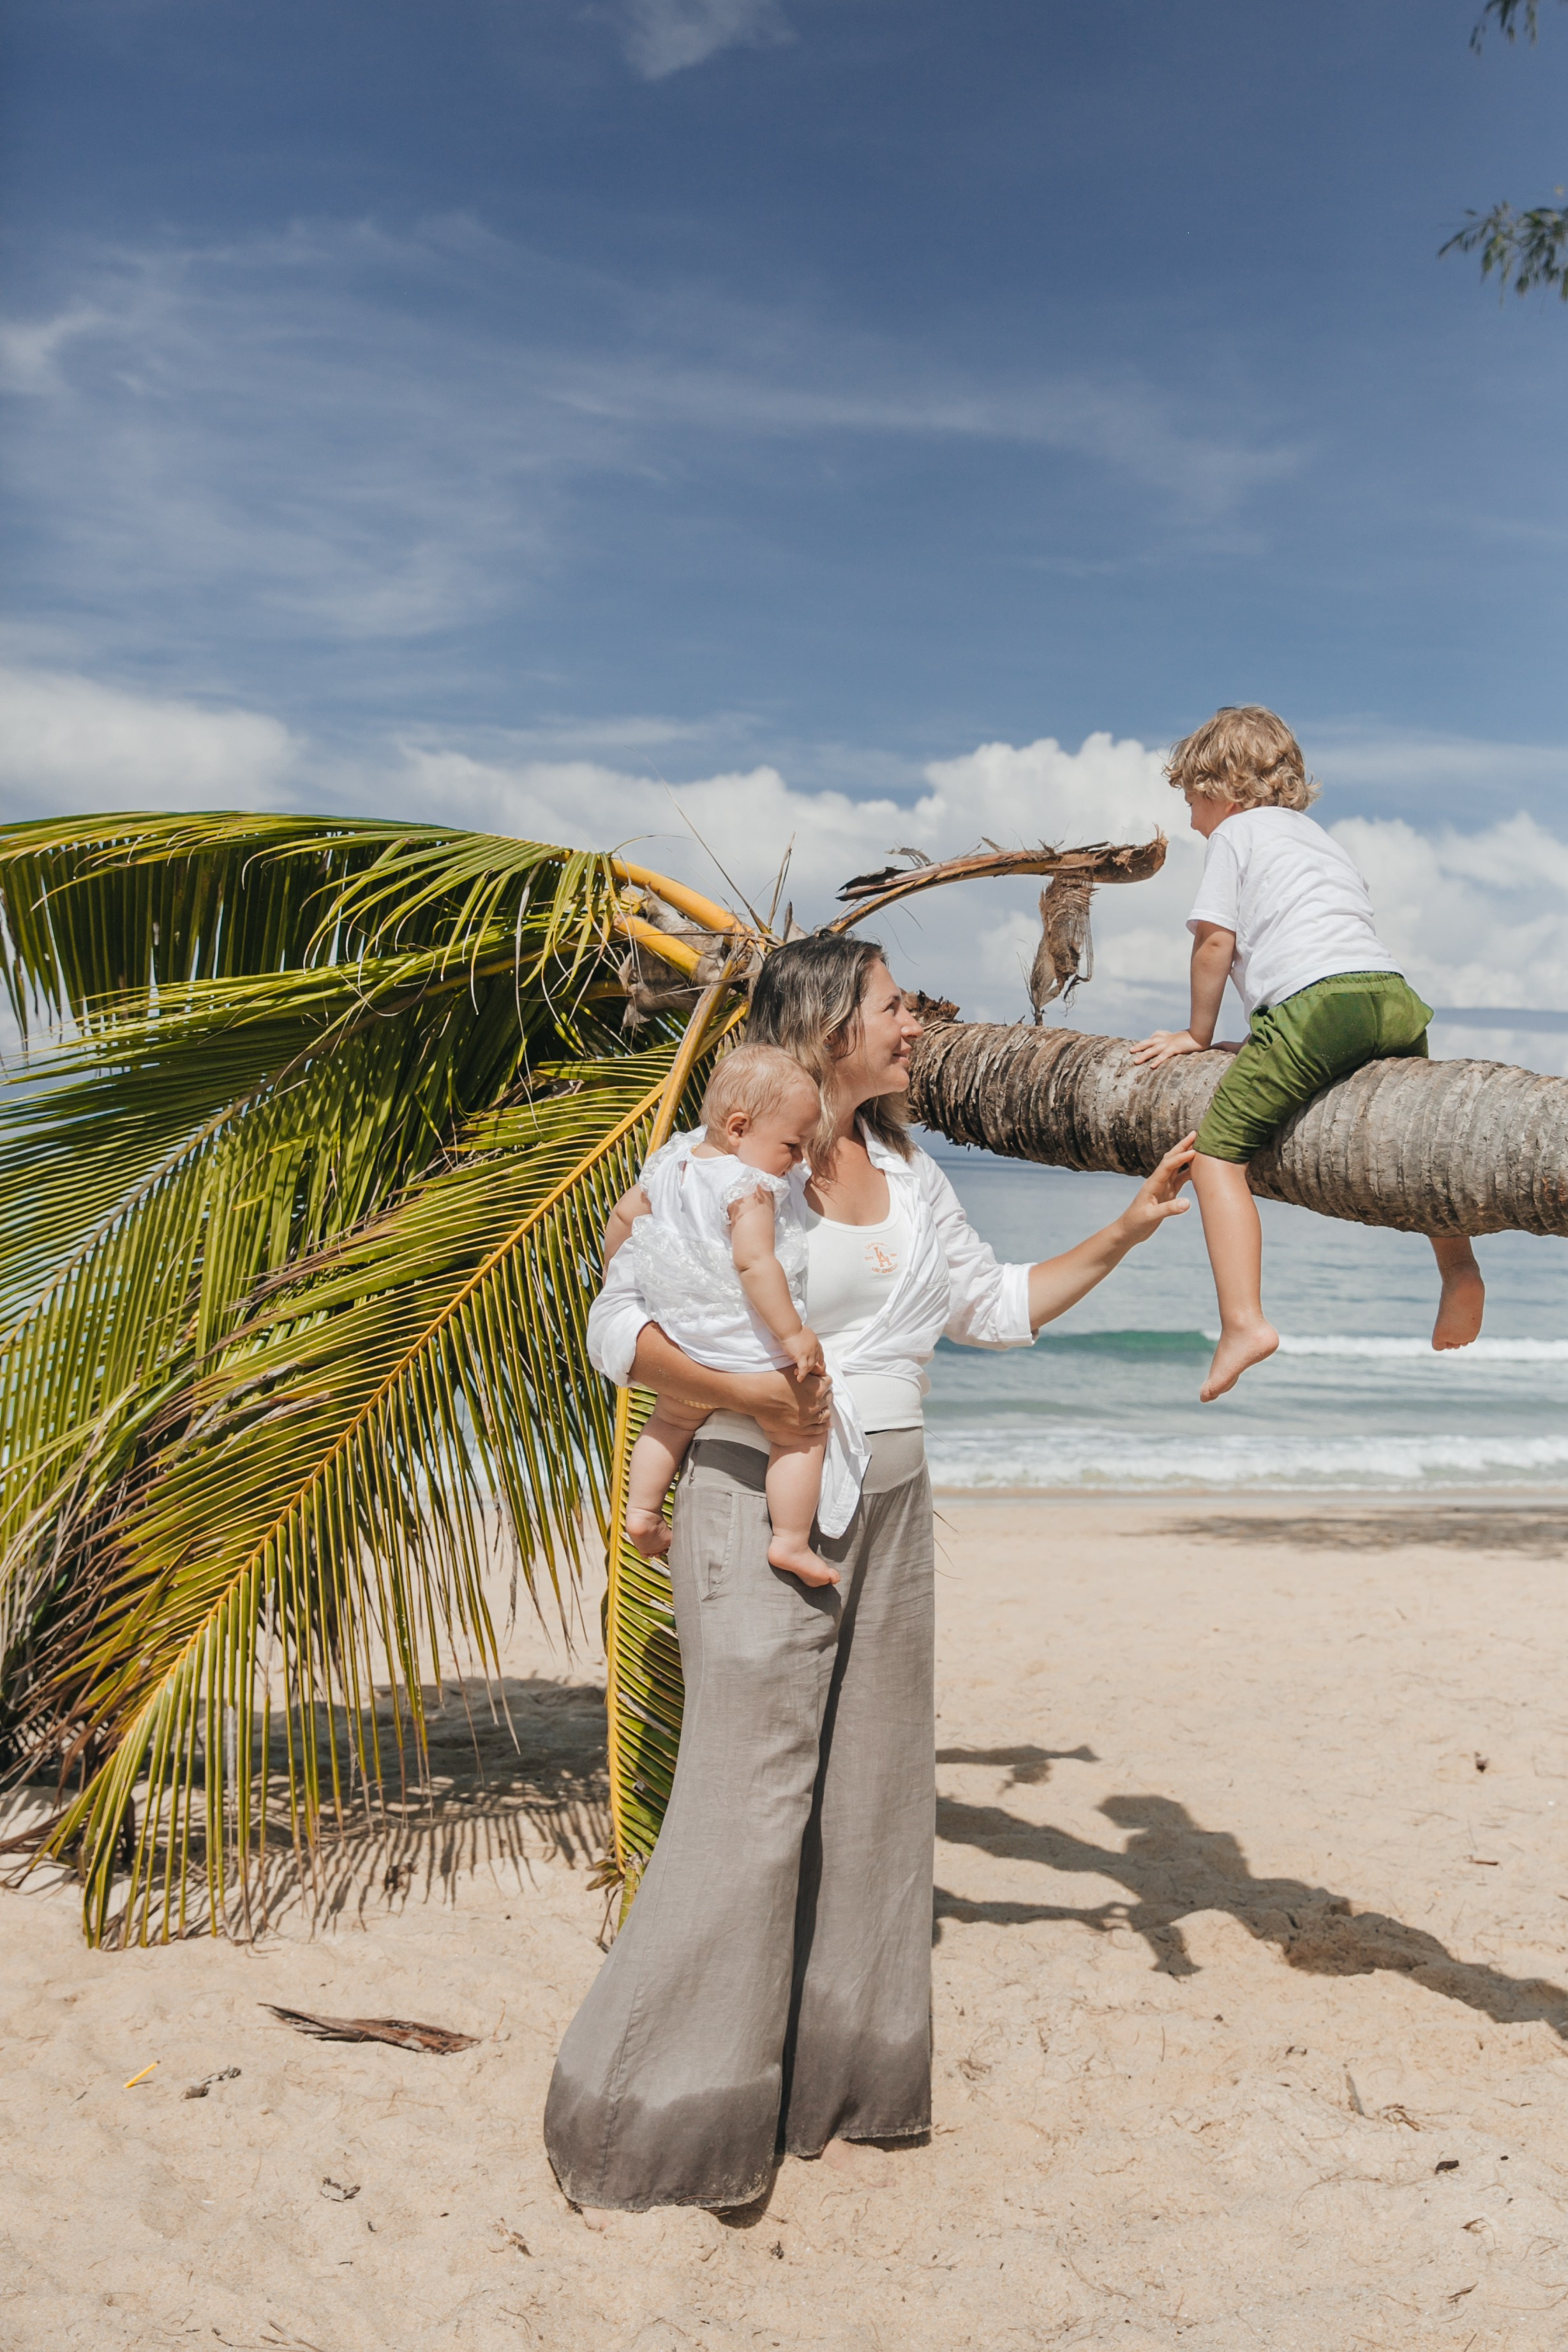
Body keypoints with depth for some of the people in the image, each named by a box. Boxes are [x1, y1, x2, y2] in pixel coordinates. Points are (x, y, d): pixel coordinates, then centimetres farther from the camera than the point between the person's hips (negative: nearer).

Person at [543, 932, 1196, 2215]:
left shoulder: (909, 1174, 12)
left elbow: (998, 1305, 21)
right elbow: (616, 1326, -12)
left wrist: (1126, 1231, 14)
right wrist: (741, 1394, -26)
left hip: (890, 1508, 8)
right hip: (764, 1503, -7)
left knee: (874, 1792, 13)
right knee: (747, 1806, -4)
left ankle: (842, 2079, 29)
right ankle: (654, 2107, 13)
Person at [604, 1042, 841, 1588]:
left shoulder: (671, 1162, 4)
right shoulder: (750, 1185, -21)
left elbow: (623, 1214, 15)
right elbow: (754, 1262, -30)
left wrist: (615, 1276, 31)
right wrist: (793, 1332, -26)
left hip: (684, 1348, 8)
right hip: (750, 1350, -7)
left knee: (671, 1420, 31)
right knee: (801, 1435, 6)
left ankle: (641, 1511, 28)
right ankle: (791, 1543, 4)